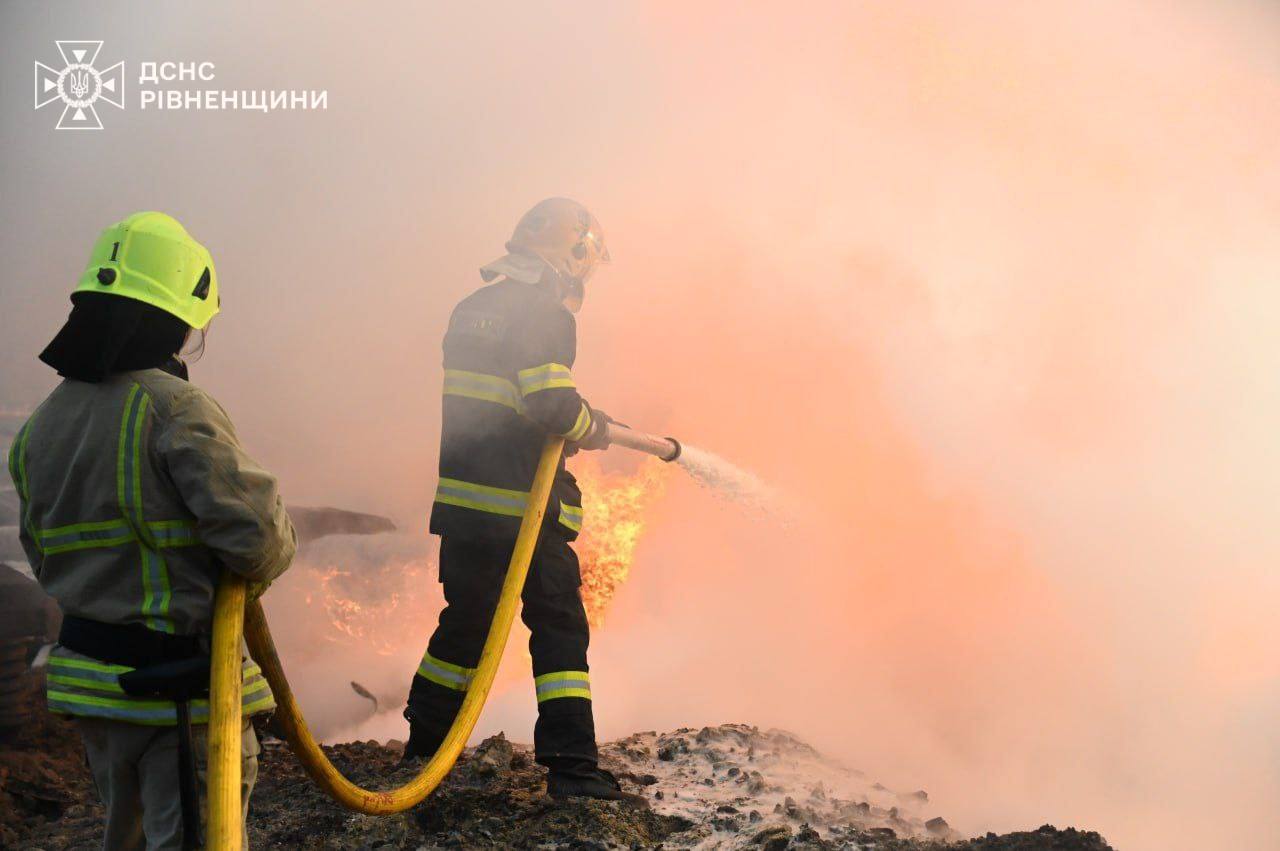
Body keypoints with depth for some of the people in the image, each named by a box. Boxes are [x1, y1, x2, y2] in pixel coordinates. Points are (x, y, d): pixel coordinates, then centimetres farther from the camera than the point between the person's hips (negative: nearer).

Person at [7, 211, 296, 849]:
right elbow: (255, 531, -24)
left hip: (86, 674, 8)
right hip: (180, 685, -7)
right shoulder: (172, 406, -18)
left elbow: (46, 559, 12)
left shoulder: (39, 427, 7)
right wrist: (264, 563, -3)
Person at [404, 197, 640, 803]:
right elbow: (551, 404, -21)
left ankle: (425, 742, 28)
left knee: (467, 617, 20)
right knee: (559, 625, 1)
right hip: (522, 504, -8)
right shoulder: (546, 313, -11)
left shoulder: (472, 309, 15)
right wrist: (594, 427, -1)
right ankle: (570, 767, 0)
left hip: (461, 496, 8)